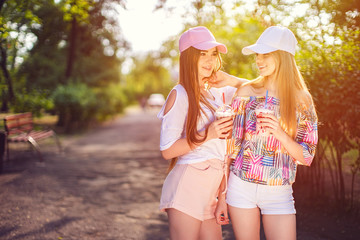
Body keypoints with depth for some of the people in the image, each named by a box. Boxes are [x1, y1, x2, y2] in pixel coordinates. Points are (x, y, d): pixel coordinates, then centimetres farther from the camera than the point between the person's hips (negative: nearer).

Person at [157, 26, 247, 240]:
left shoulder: (217, 93, 13)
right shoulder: (180, 94, -8)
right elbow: (167, 150, -11)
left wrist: (227, 78, 5)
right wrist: (207, 135, -18)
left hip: (212, 190, 7)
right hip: (187, 187, -7)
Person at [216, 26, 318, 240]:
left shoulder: (302, 101, -2)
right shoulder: (247, 92, -1)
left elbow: (307, 157, -1)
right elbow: (231, 145, 1)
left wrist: (280, 134, -20)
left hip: (279, 194, 0)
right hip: (241, 188, 0)